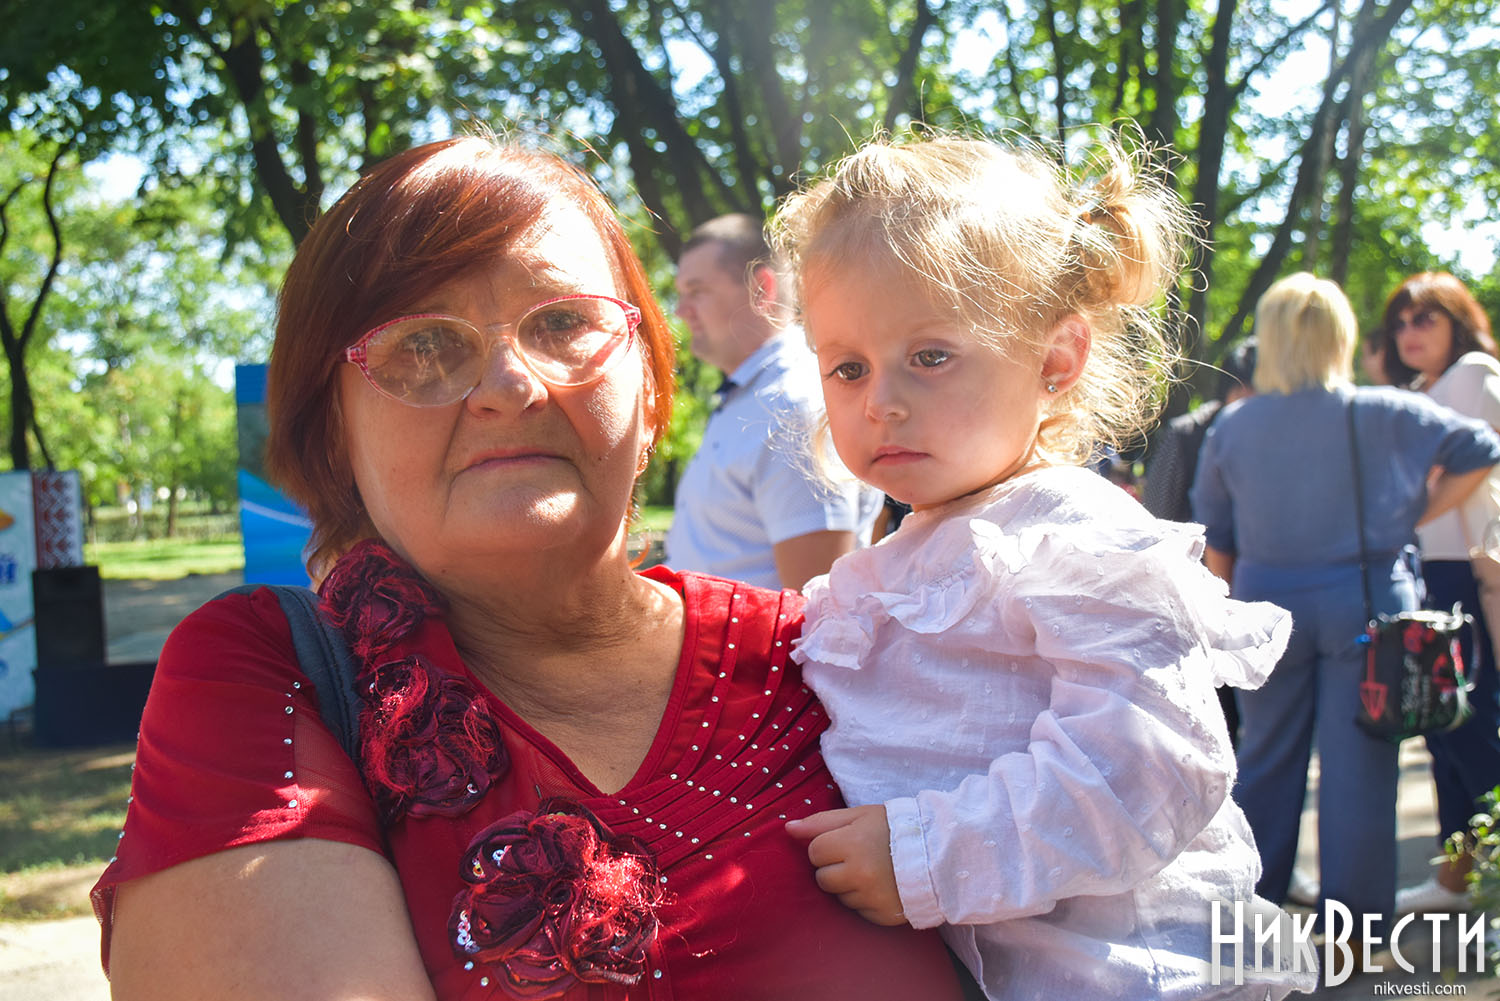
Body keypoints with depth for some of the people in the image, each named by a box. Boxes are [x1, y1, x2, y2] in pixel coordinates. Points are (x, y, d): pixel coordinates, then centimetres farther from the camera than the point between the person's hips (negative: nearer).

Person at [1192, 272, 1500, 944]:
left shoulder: (1232, 427, 0)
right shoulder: (1384, 415, -5)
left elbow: (1215, 539, 5)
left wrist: (1236, 599, 17)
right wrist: (1417, 515, 8)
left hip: (1268, 603, 2)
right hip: (1364, 602, -2)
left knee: (1266, 758, 13)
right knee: (1358, 762, 3)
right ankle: (1356, 920, 10)